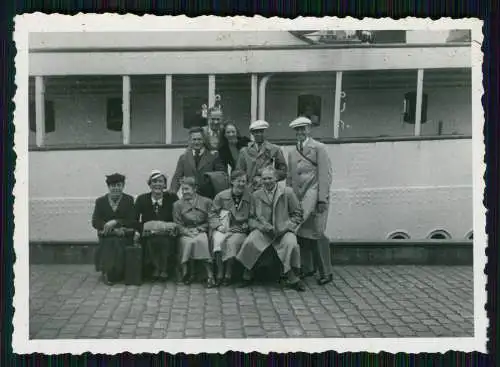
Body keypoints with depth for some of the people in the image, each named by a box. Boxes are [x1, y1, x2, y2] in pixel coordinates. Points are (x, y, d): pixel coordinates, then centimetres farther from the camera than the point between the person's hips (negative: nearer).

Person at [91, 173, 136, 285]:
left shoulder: (129, 200, 8)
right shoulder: (100, 201, 10)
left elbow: (133, 221, -1)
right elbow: (95, 222, 0)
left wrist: (115, 222, -17)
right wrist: (114, 230, -13)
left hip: (124, 236, 0)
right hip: (106, 237, 1)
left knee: (117, 244, -30)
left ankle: (110, 275, -8)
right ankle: (107, 273, -7)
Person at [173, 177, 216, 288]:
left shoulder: (206, 202, 11)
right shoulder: (178, 204, 15)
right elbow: (177, 224, 6)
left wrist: (198, 229, -8)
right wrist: (187, 231, -13)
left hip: (201, 232, -1)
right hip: (186, 234, 1)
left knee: (201, 240, -35)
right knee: (189, 242, -34)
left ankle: (210, 275, -36)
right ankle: (187, 273, -24)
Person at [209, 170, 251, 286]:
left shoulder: (249, 197, 6)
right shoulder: (221, 196, 8)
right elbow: (213, 213, 9)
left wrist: (246, 225, -9)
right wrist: (218, 225, -7)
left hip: (239, 231, 0)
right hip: (222, 229, 1)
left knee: (232, 242, -33)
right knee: (219, 241, -33)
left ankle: (228, 274, -22)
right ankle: (220, 273, -27)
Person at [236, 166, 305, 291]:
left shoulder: (287, 192, 5)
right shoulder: (256, 195, 11)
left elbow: (297, 215, 6)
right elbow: (251, 218, 10)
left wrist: (285, 227, -9)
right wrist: (263, 226, -10)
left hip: (283, 230, -1)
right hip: (262, 230, 1)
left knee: (291, 244, -32)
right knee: (250, 242, -29)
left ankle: (292, 278, -15)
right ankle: (247, 275, -10)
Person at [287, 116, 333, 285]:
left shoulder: (319, 148, -1)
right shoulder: (292, 152, 18)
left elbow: (325, 175, -7)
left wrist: (322, 200, -14)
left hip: (314, 198, -5)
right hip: (297, 198, 6)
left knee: (316, 233, -7)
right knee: (301, 233, 4)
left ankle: (326, 273, 3)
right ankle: (306, 268, 18)